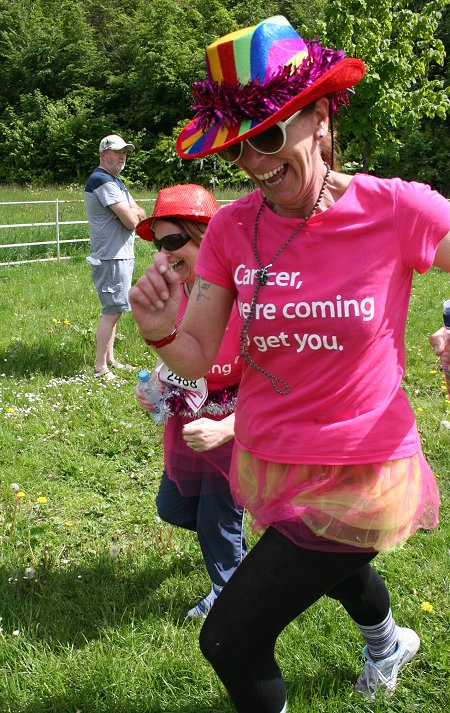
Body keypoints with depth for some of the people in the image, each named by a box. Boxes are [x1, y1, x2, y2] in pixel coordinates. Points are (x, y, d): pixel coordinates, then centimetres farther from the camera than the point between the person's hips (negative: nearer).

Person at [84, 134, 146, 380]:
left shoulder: (114, 181, 18)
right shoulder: (103, 181, -16)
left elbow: (139, 213, 13)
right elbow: (131, 221, -21)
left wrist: (131, 212, -9)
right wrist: (133, 215, 2)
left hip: (120, 255, 11)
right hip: (112, 258, -11)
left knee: (112, 310, 16)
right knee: (111, 311, -9)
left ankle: (110, 360, 25)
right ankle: (100, 368, -5)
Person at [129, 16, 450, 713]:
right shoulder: (232, 228, -9)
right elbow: (199, 359, -4)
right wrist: (161, 331, -26)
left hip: (358, 476, -5)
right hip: (267, 466, 6)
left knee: (229, 637, -7)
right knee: (331, 566, 35)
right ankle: (389, 641, 72)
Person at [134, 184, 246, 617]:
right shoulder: (174, 291, -7)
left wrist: (222, 429, -38)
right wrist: (156, 383, -8)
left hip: (236, 426, -7)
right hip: (187, 421, 7)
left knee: (218, 522, 10)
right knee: (172, 507, 20)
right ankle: (232, 541, 51)